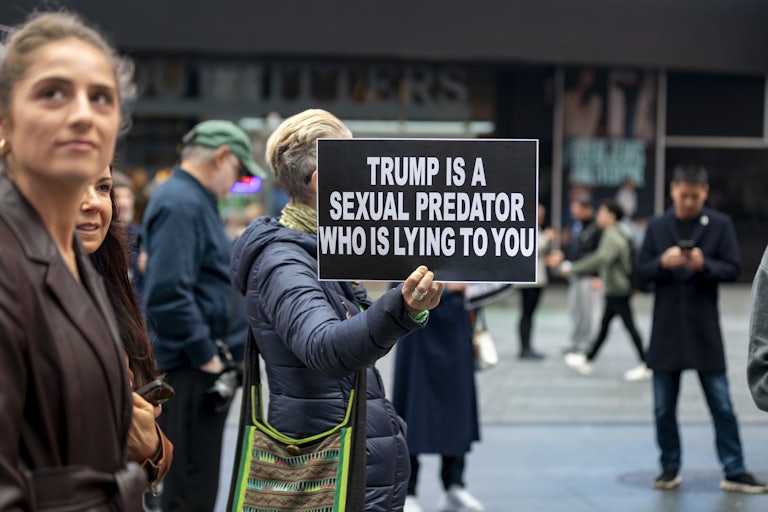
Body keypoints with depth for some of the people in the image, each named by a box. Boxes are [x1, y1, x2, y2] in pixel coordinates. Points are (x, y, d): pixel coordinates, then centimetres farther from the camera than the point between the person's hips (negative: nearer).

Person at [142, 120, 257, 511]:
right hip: (190, 369, -10)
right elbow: (169, 294, -26)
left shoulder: (196, 201, 16)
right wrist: (207, 357, -19)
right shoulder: (180, 204, -16)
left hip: (202, 366, 10)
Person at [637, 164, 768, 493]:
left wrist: (704, 265, -21)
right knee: (664, 407, 7)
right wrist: (663, 262, -17)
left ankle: (734, 472, 8)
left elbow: (732, 269, -3)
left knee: (721, 404, 1)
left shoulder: (720, 225, 1)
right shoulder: (657, 226, 5)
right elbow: (642, 271, 3)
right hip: (666, 328, 2)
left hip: (704, 329, -2)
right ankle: (670, 468, 20)